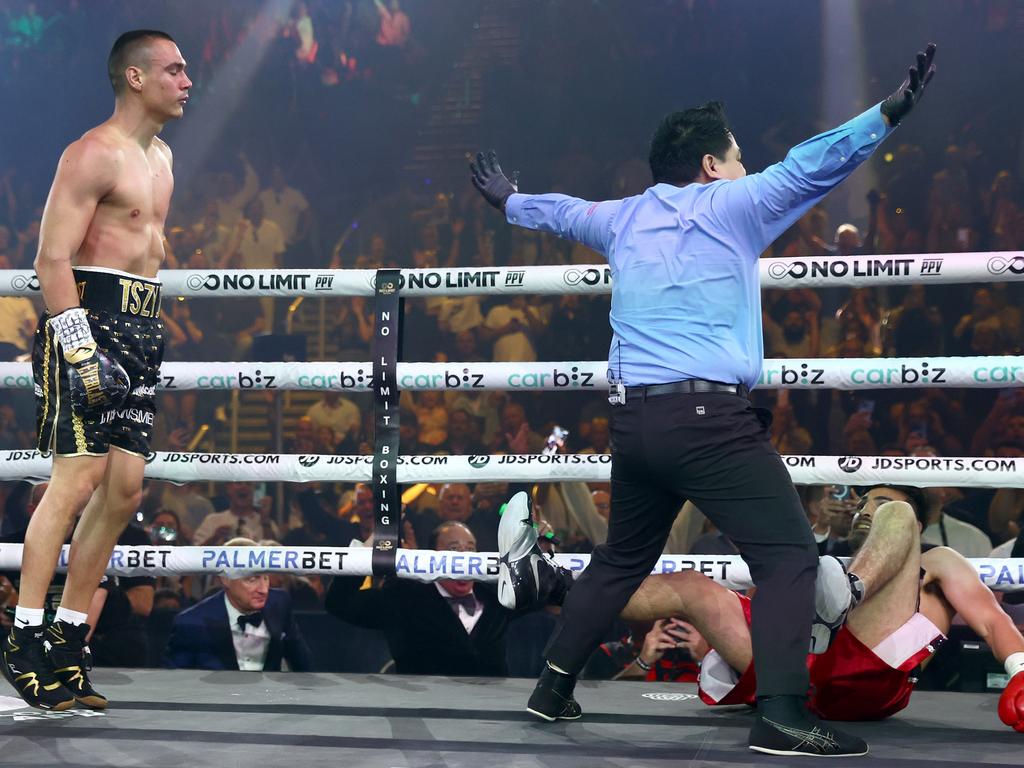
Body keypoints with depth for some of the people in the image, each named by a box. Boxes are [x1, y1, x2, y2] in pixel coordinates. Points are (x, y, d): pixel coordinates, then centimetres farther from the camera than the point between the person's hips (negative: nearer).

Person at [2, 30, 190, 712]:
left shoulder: (160, 156, 19)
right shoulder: (95, 153, -9)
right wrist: (77, 342, -23)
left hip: (142, 329, 9)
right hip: (92, 318, -9)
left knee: (126, 487, 4)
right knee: (78, 477, -13)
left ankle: (68, 639, 11)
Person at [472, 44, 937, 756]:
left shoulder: (624, 217, 18)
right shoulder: (730, 206, 1)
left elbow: (561, 211, 36)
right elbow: (811, 166, -9)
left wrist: (508, 200, 56)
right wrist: (889, 111, -12)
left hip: (634, 420, 7)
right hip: (710, 417, -7)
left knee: (623, 559, 24)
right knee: (789, 555, -7)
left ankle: (555, 686, 27)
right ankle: (781, 715, -16)